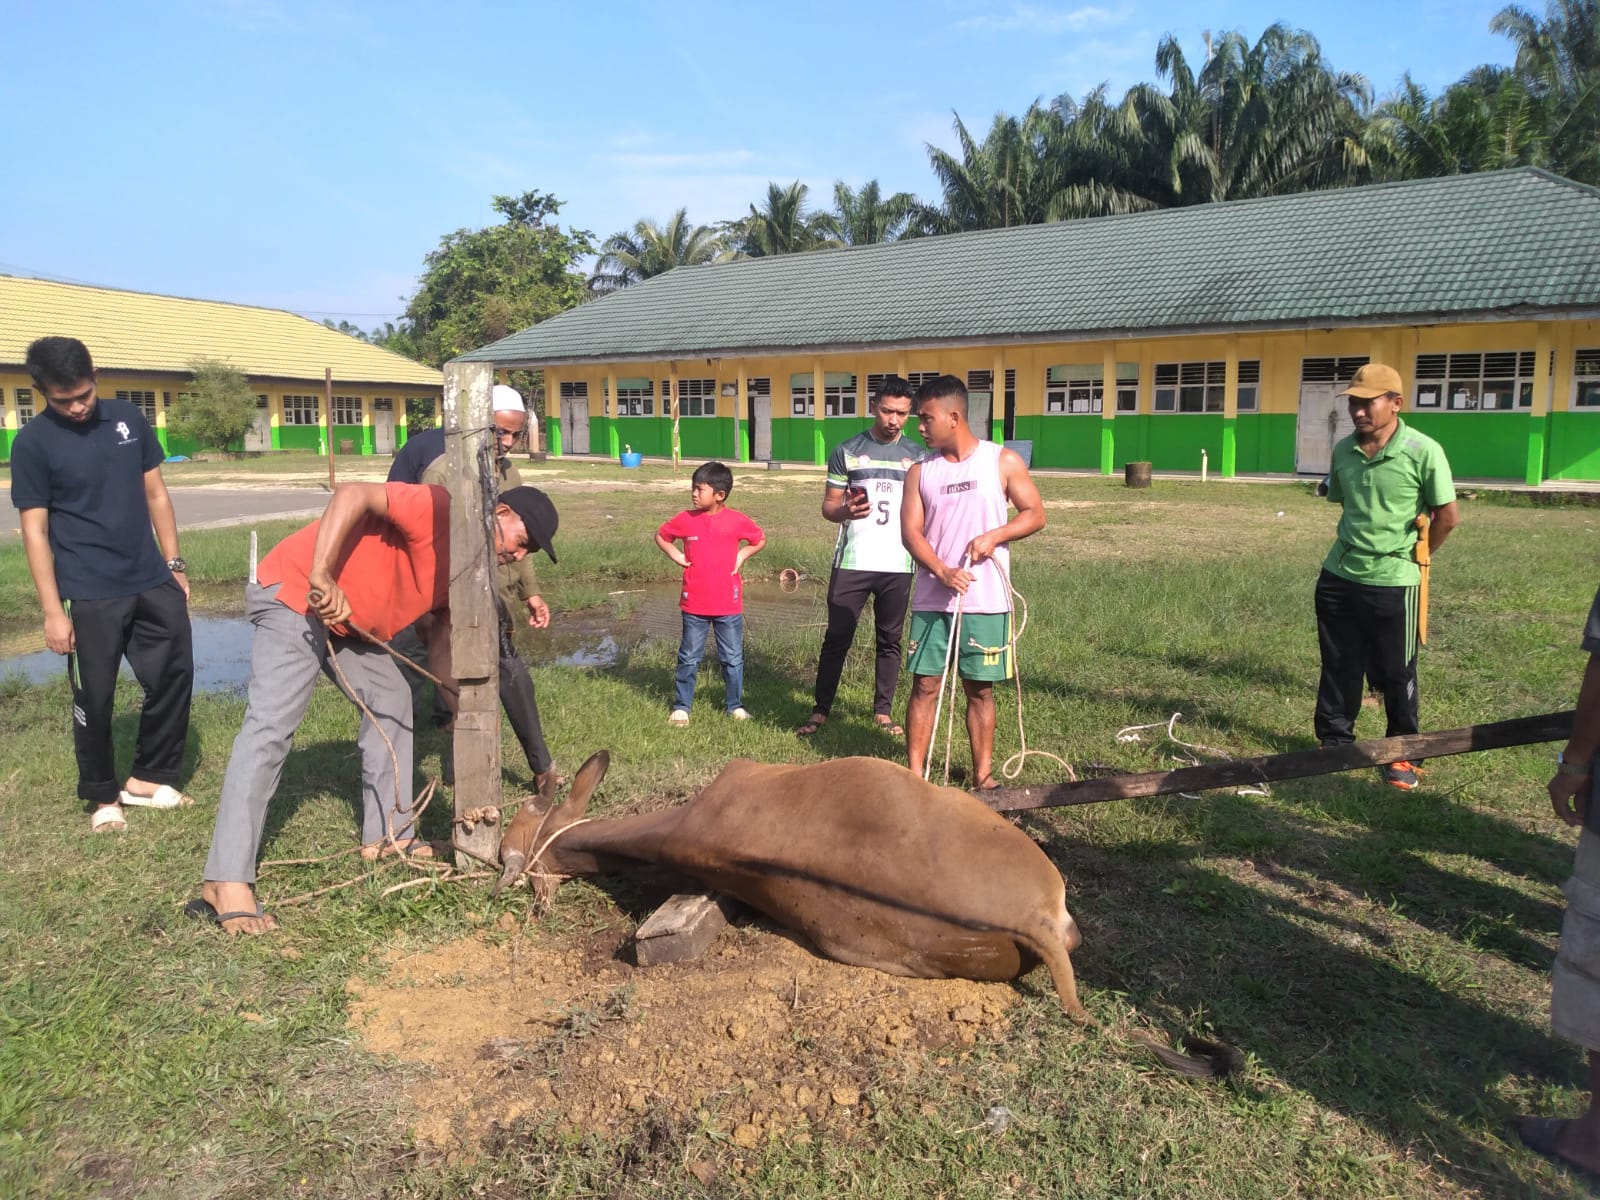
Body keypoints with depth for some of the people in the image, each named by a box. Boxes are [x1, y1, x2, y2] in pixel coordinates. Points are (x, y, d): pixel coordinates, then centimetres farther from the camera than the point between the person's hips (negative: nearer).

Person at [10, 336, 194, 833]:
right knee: (94, 697, 4)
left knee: (174, 675, 8)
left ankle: (147, 778, 26)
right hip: (91, 594, -4)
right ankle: (103, 796, 22)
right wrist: (52, 610, -10)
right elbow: (35, 529, -7)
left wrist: (174, 563, 10)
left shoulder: (128, 418, 4)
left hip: (153, 581, 4)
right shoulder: (33, 443, -7)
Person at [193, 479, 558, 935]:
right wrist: (321, 577, -37)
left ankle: (387, 835, 20)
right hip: (293, 593, -10)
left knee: (391, 699, 13)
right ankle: (227, 884, -21)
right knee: (270, 727, -18)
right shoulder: (439, 510, -18)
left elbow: (442, 641, 15)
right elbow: (353, 495, -29)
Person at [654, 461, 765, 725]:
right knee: (689, 658, 8)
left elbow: (760, 540, 11)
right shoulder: (686, 519, -3)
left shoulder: (737, 520, -5)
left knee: (733, 658, 9)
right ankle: (681, 707, 17)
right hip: (694, 604, 1)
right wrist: (677, 556, 1)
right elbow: (661, 536, 13)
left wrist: (742, 555, -2)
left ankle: (735, 705, 22)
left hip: (729, 604, 0)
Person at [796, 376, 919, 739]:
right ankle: (820, 709, 11)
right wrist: (845, 510, -20)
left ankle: (883, 710, 19)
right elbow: (828, 506, 3)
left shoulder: (917, 456, 7)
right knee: (837, 637, 1)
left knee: (890, 639, 9)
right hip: (852, 561, -2)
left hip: (898, 564, 2)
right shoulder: (847, 451, 2)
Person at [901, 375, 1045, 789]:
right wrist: (941, 571, -18)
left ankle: (983, 774, 19)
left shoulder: (1003, 461, 0)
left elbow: (1035, 514, 2)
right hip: (931, 599, 2)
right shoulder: (920, 471, 5)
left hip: (986, 600, -2)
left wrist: (993, 536, -15)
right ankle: (914, 774, 9)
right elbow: (910, 531, -1)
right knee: (924, 685, 1)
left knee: (980, 689, 7)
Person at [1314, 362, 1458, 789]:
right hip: (1337, 576, 5)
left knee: (1395, 674, 8)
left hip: (1392, 582, -4)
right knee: (1338, 668, 12)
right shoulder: (1343, 450, 1)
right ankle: (1335, 744, 26)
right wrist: (1355, 545, 13)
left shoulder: (1423, 451, -14)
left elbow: (1447, 516, -7)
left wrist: (1413, 557, 3)